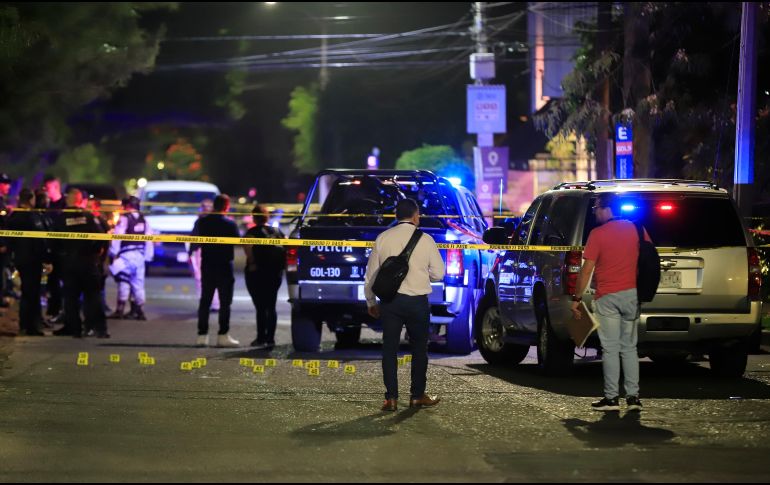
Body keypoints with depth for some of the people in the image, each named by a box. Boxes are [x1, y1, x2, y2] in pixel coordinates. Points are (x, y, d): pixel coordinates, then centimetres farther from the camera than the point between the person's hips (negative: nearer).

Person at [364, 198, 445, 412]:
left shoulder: (383, 239, 1)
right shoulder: (425, 240, -4)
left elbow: (371, 274, 4)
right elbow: (438, 274, 2)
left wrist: (371, 302, 16)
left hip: (390, 300, 1)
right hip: (417, 301, -1)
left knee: (389, 349, 6)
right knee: (419, 348, 14)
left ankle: (391, 398, 3)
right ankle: (418, 396, 18)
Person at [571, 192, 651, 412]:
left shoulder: (598, 234, -8)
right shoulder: (637, 229, 6)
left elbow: (587, 269, -9)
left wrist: (577, 298, -3)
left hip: (608, 297, -5)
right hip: (632, 294, 5)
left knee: (610, 349, -2)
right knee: (629, 348, 11)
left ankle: (611, 398, -3)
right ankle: (633, 397, 6)